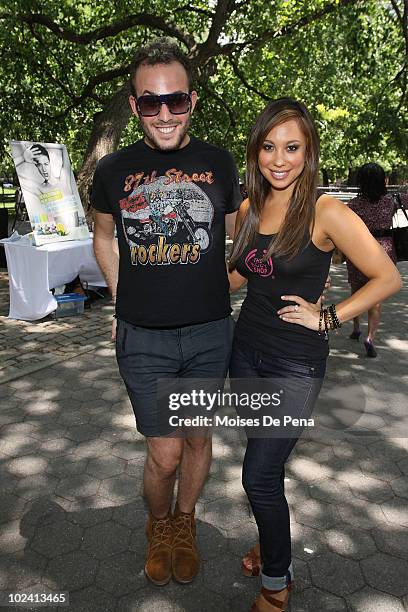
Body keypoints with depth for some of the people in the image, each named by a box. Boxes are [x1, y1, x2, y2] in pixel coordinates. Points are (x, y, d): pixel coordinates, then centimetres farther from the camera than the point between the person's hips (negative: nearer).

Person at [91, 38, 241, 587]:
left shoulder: (219, 164, 1)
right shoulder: (113, 170, 0)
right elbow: (105, 236, 16)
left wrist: (223, 296, 6)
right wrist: (122, 299, 7)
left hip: (210, 332, 1)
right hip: (143, 337, -1)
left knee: (198, 438, 16)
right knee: (165, 453, 3)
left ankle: (185, 522, 44)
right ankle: (158, 525, 38)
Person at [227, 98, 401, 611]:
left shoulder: (326, 213, -14)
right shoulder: (250, 209, 4)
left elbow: (388, 278, -11)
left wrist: (327, 317, -14)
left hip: (295, 364, -6)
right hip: (246, 350, 6)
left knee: (258, 475, 0)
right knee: (264, 463, 19)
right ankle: (270, 545, 45)